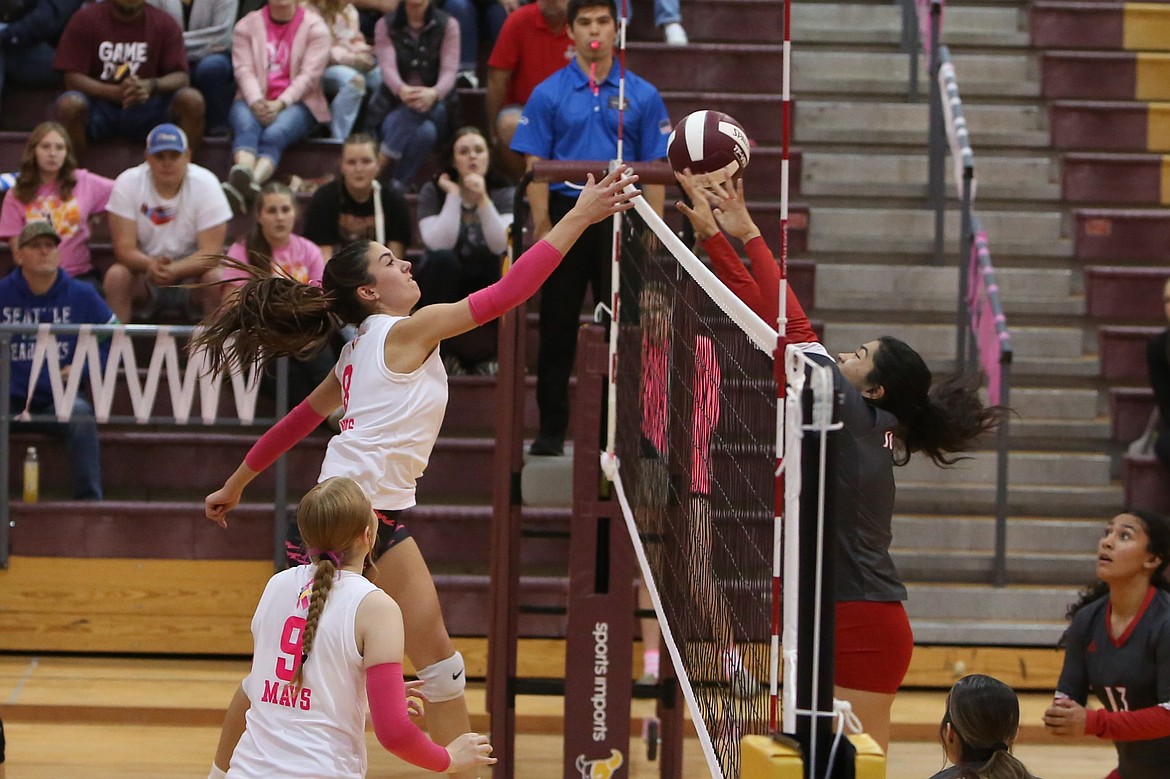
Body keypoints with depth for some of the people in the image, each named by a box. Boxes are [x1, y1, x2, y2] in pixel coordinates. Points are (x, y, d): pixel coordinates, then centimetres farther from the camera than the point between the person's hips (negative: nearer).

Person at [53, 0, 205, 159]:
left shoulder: (164, 23, 1)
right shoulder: (85, 20, -4)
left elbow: (181, 77, -6)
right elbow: (73, 79, -10)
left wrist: (151, 86, -29)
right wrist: (116, 92, -28)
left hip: (147, 107, 2)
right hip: (99, 107, -2)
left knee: (193, 100, -24)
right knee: (70, 104, -34)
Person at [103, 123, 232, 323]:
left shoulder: (205, 184, -13)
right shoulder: (127, 183, -11)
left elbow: (211, 252, -18)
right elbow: (124, 248, -16)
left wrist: (174, 270, -36)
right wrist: (150, 265, -39)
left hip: (190, 271, 0)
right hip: (144, 270, 0)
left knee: (217, 279, -31)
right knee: (116, 276, -29)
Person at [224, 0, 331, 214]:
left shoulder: (315, 27, 5)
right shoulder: (247, 25, 12)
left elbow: (309, 75, -6)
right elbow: (244, 69, 0)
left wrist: (280, 104, -21)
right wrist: (255, 102, -20)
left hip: (296, 102, -2)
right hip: (254, 100, 2)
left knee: (273, 135, -34)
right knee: (247, 127, -34)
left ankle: (251, 184, -61)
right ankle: (242, 175, -63)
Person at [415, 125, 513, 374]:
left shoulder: (503, 192, -5)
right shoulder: (434, 192, -8)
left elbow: (502, 246, -22)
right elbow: (439, 244, -24)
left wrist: (483, 199, -30)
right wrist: (453, 195, -23)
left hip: (484, 286, 1)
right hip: (443, 281, -1)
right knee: (442, 259, -34)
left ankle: (485, 354, -11)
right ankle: (443, 351, -22)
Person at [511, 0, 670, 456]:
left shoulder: (641, 96, 5)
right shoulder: (549, 94, 2)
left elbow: (655, 169, 4)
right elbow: (535, 166, 0)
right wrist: (542, 227, -9)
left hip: (620, 219, 1)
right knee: (558, 328, 2)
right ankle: (551, 430, 8)